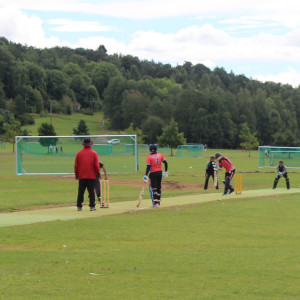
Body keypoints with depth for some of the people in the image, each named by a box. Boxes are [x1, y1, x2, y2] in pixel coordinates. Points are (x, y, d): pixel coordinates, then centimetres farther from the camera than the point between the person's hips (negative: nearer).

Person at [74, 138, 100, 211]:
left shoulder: (79, 153, 0)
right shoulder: (94, 153, -4)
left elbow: (76, 165, 3)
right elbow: (97, 165, -6)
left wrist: (76, 174, 12)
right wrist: (98, 174, 6)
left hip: (81, 176, 1)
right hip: (92, 176, -1)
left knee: (80, 192, 6)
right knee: (91, 191, 3)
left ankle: (79, 206, 6)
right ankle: (92, 206, 2)